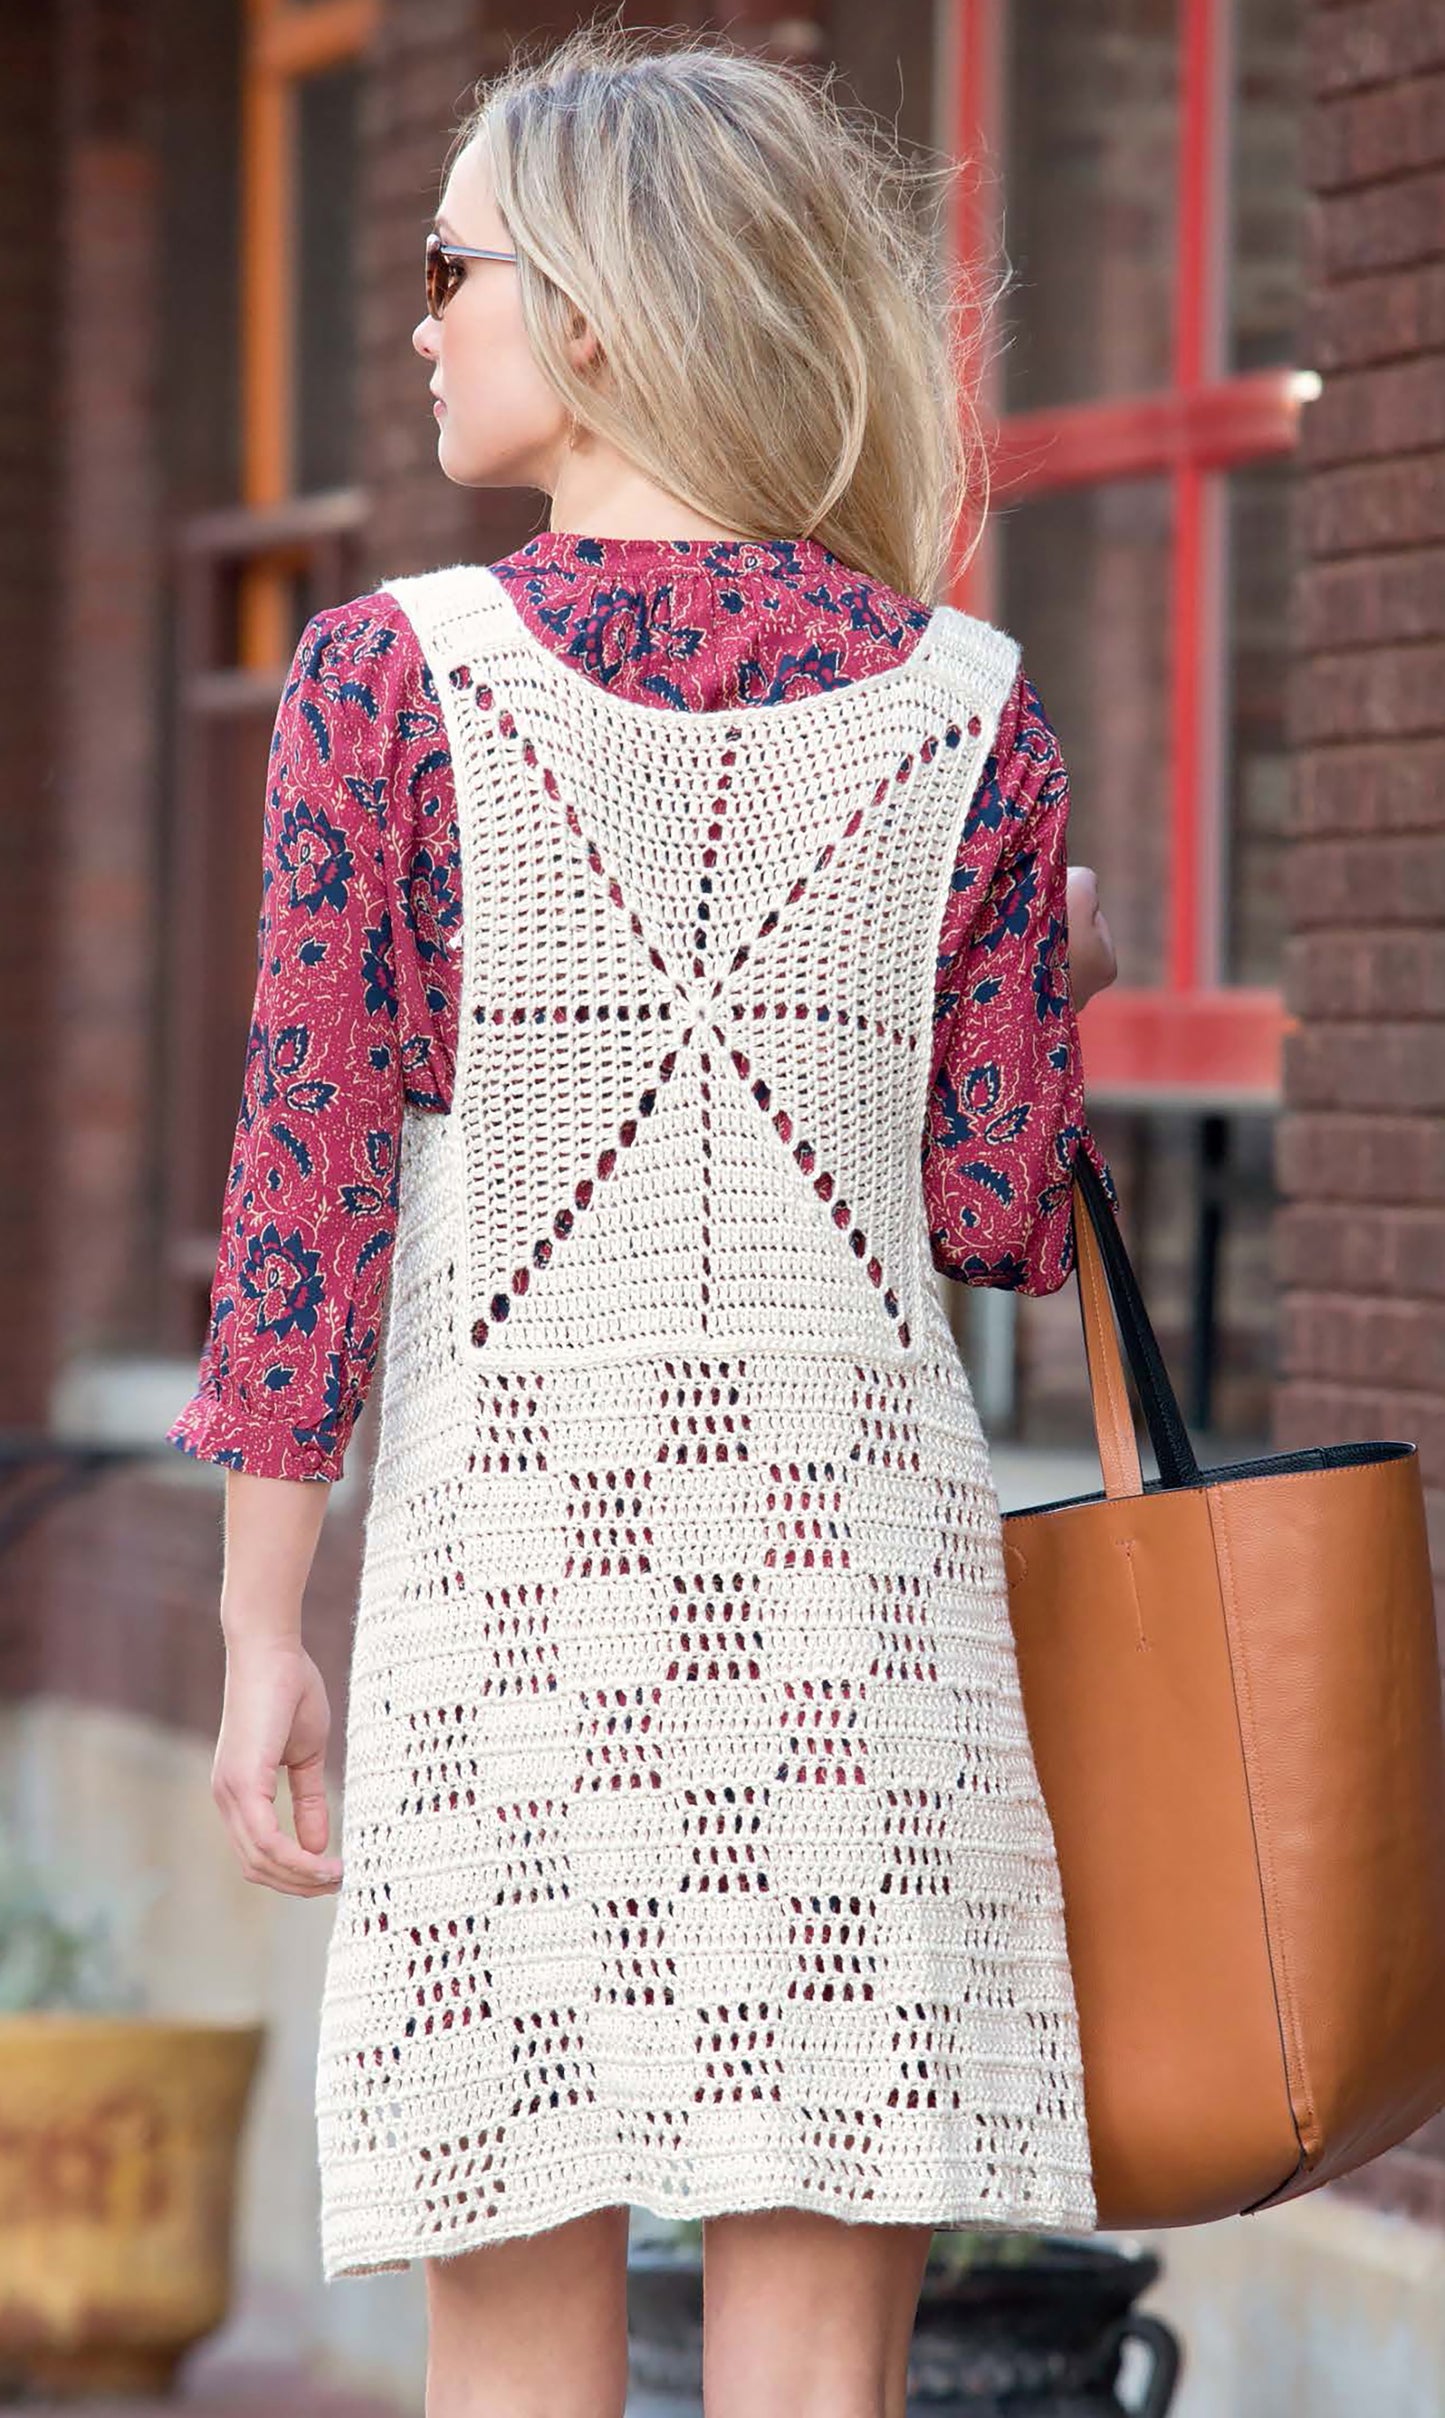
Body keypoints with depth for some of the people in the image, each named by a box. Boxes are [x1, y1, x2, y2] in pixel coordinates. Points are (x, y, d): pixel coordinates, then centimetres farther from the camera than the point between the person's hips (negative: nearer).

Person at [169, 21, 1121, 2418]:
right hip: (857, 1547, 1)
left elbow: (309, 1173, -3)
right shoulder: (966, 708, 2)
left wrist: (263, 1628, 3)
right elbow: (995, 1207, 2)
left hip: (504, 1563, -1)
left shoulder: (391, 675, -3)